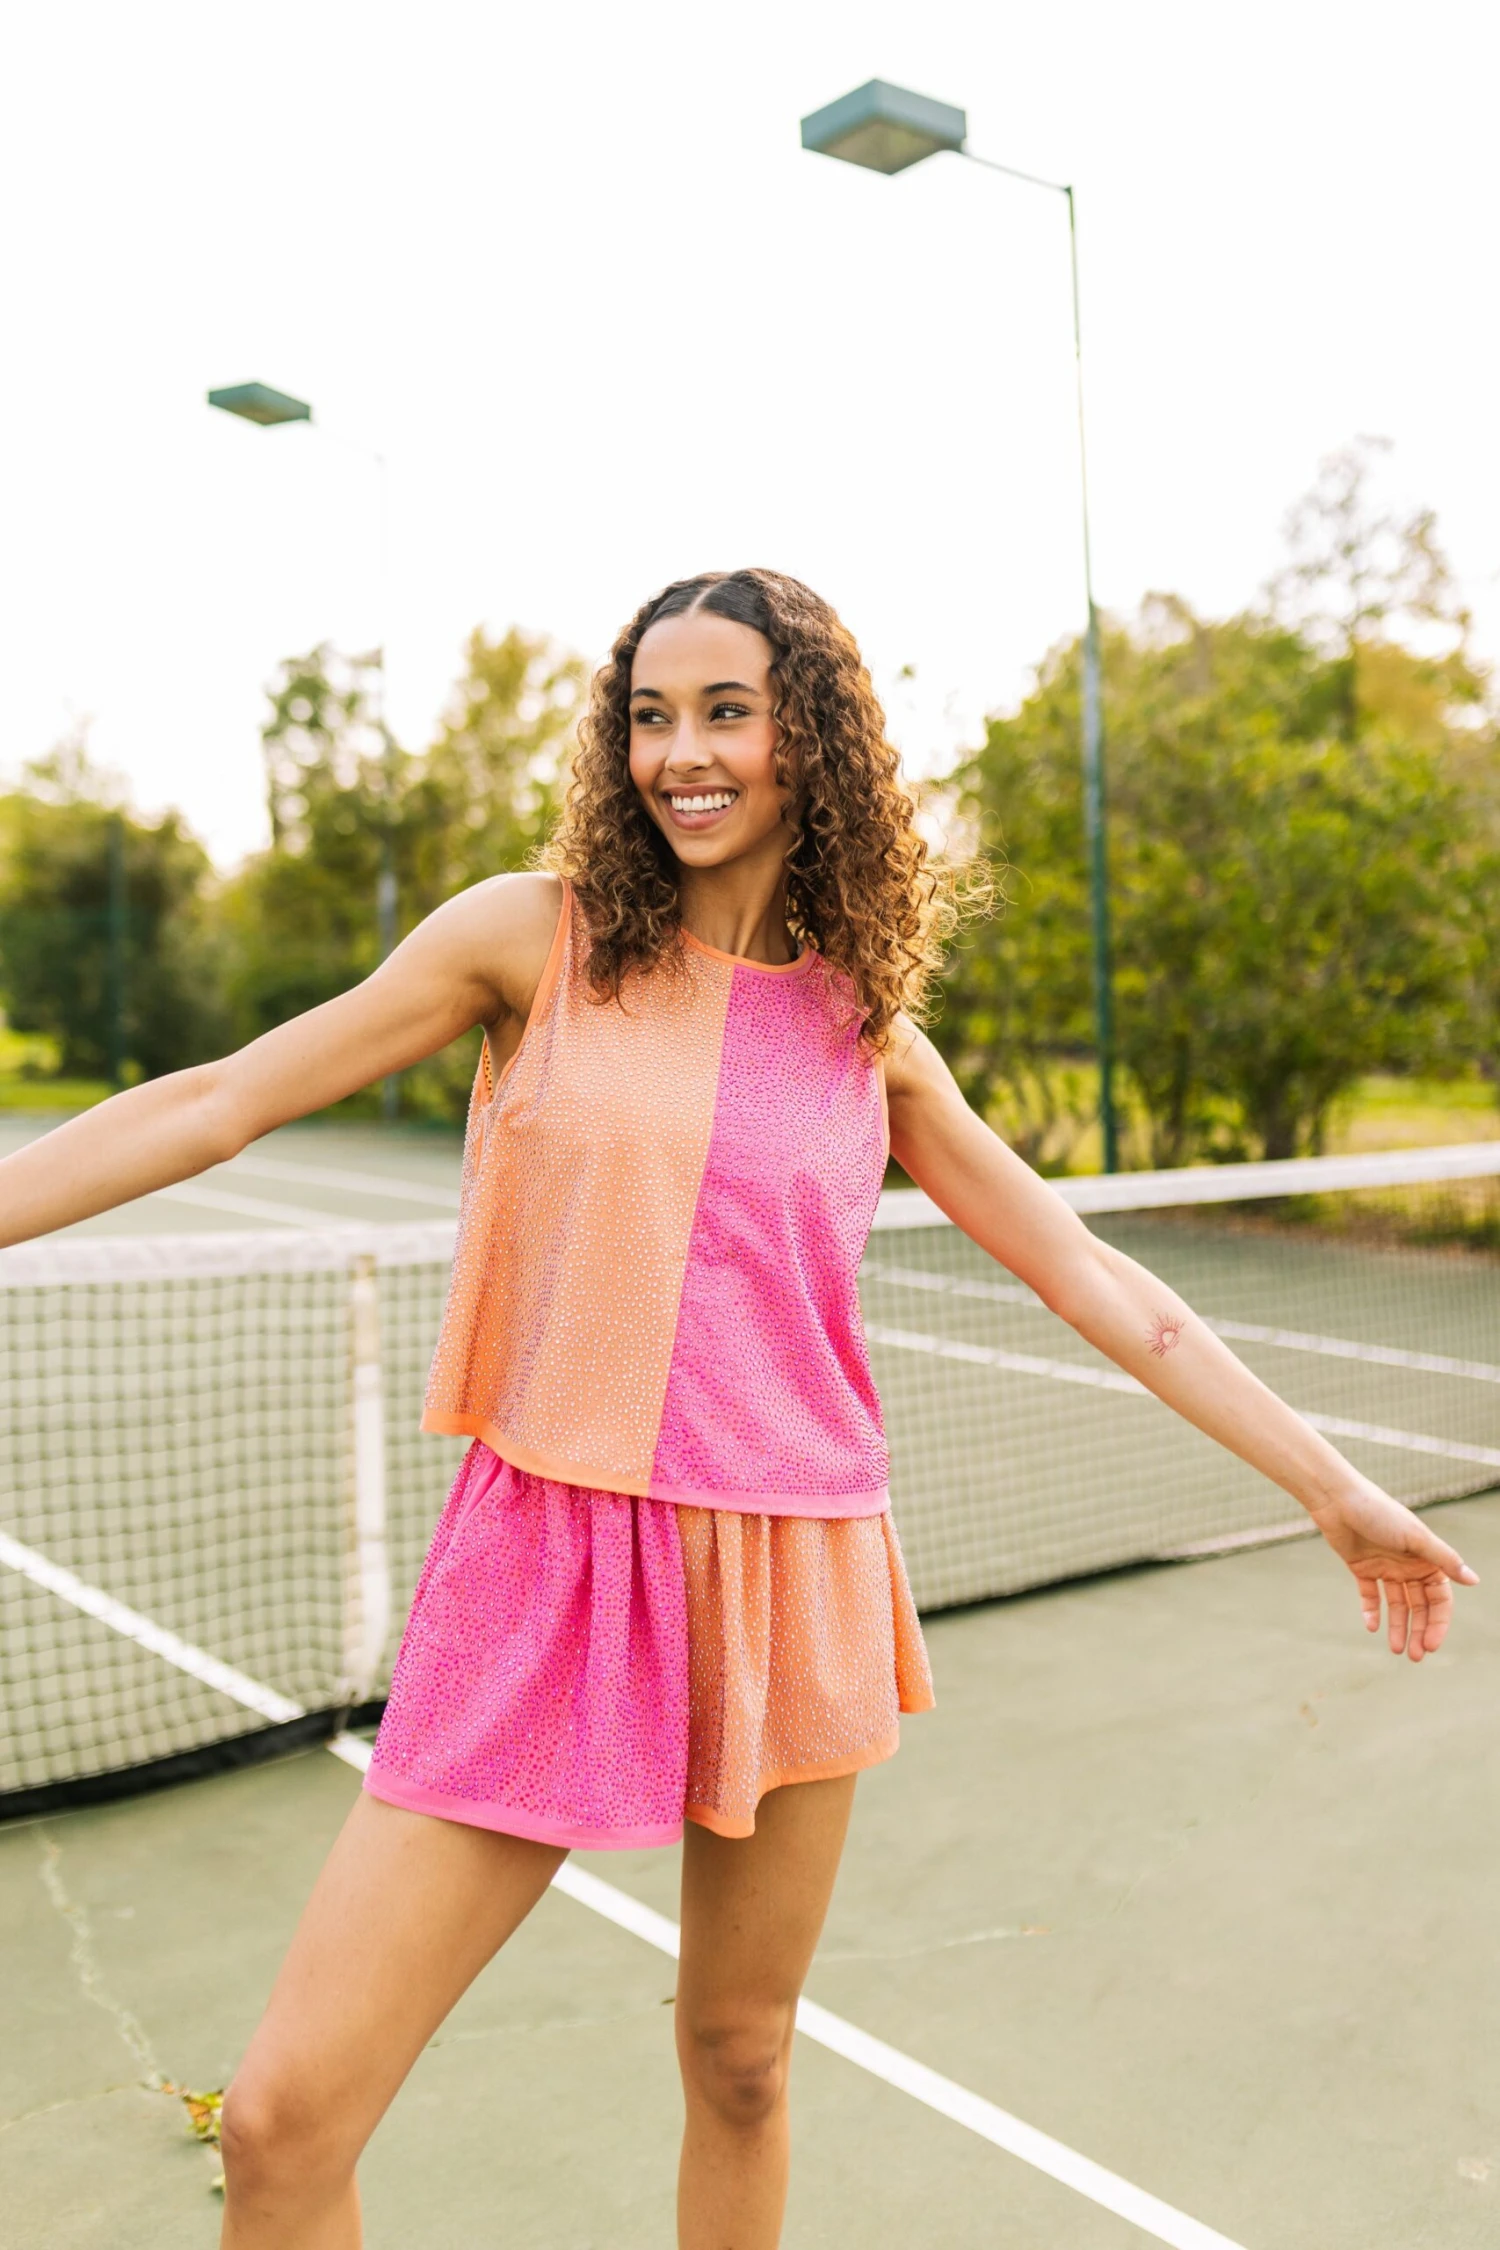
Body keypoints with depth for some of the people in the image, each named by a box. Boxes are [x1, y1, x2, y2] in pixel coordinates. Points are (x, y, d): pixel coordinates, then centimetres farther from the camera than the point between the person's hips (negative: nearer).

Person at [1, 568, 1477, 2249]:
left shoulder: (867, 1027, 5)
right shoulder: (536, 936, -1)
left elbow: (1093, 1283, 10)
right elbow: (217, 1106, 2)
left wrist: (1338, 1491, 10)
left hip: (794, 1573, 2)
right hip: (550, 1559, -2)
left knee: (740, 2061, 16)